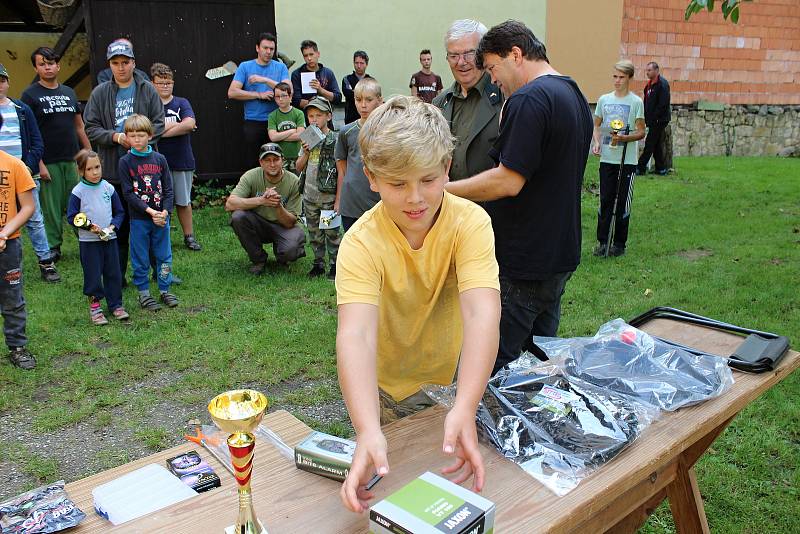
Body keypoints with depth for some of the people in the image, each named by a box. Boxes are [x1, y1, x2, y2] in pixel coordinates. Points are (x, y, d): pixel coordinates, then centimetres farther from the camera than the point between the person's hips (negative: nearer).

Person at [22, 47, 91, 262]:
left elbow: (80, 126, 17)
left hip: (73, 160, 4)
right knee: (51, 206, 1)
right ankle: (53, 247, 12)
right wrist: (39, 163, -13)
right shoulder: (30, 95, -1)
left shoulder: (69, 92, 14)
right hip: (49, 162, -4)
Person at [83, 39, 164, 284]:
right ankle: (117, 276, 18)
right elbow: (91, 128, 4)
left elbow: (158, 123, 2)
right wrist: (116, 137, -13)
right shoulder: (100, 93, 6)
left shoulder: (148, 90, 5)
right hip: (112, 170, 1)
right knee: (118, 226, 8)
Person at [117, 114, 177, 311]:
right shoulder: (125, 162, -4)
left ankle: (164, 290, 22)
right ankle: (144, 294, 18)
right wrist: (150, 211, -17)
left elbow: (168, 189, 3)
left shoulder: (159, 159, 3)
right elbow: (128, 193, -9)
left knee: (164, 256, 9)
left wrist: (165, 211, -11)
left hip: (161, 216, 2)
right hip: (139, 219, -2)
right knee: (140, 258, 6)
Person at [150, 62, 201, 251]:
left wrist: (162, 131, -13)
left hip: (182, 161, 1)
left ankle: (189, 236, 19)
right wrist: (179, 126, -12)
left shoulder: (182, 103, 3)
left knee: (184, 201, 10)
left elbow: (190, 124, -14)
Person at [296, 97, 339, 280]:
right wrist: (306, 152, -7)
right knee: (314, 232, 14)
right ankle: (319, 263, 26)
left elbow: (341, 171, -9)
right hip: (310, 196, 6)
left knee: (332, 232, 2)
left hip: (328, 196, -6)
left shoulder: (334, 140, -8)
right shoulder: (308, 139, 9)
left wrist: (338, 198, -13)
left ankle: (334, 265, 14)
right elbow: (299, 167, 12)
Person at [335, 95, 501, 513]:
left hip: (454, 371, 1)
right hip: (387, 385, -1)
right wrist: (368, 431, -57)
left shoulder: (470, 221, -24)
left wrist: (464, 409, -51)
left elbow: (482, 312, -37)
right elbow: (356, 334, -41)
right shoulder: (361, 243, -27)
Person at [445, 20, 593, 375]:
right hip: (560, 256, 10)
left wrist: (443, 189, -13)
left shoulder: (528, 100, -18)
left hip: (521, 263, -10)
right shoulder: (576, 96, 14)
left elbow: (508, 182, -23)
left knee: (495, 367, 1)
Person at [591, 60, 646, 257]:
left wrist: (622, 138, -19)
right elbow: (596, 125, 16)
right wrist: (597, 142, -2)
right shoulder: (604, 100, 9)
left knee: (623, 203, 3)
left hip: (627, 160, -3)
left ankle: (619, 243, 12)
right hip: (607, 159, 3)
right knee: (605, 201, 4)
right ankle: (602, 241, 11)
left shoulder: (636, 102, -1)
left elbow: (641, 132, -2)